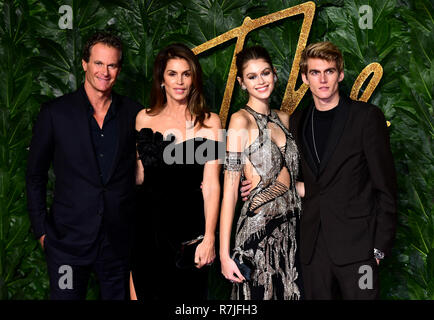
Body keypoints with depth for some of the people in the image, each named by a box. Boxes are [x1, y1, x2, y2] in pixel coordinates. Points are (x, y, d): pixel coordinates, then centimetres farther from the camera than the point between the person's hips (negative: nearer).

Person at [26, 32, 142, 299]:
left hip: (118, 242, 2)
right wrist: (41, 229, -1)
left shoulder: (133, 113, 3)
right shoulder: (55, 112, -2)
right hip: (68, 240, -1)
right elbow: (35, 175, 3)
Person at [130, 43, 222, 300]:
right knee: (145, 292, 12)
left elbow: (211, 184, -9)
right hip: (149, 228, 3)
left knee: (188, 293, 10)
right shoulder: (145, 119, 6)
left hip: (190, 229, -3)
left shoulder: (209, 122, -4)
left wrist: (209, 238, -15)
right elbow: (139, 176, 13)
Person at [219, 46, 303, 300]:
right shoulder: (241, 120, -8)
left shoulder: (283, 119, 11)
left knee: (290, 293, 11)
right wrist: (224, 254, -15)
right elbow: (230, 189, -12)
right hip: (260, 229, -6)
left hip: (292, 228, 6)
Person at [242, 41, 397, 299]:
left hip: (356, 244, -4)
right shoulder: (298, 121, 12)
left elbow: (386, 186, -5)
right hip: (314, 246, 4)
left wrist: (381, 246, -9)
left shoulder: (367, 116, -4)